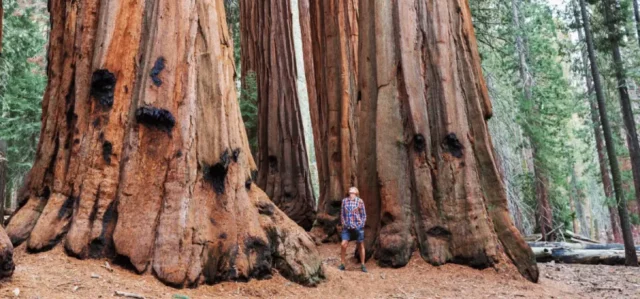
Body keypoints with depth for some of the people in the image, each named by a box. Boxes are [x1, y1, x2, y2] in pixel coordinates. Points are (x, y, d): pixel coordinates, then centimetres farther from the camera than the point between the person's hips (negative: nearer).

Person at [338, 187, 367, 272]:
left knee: (361, 246, 6)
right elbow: (342, 214, 11)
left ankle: (363, 265, 18)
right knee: (343, 245, -9)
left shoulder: (359, 201, -1)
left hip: (358, 227, -2)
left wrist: (361, 225, -3)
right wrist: (343, 224, 2)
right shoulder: (344, 201, 6)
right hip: (347, 227, 2)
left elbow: (364, 215, 2)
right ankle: (342, 264, 4)